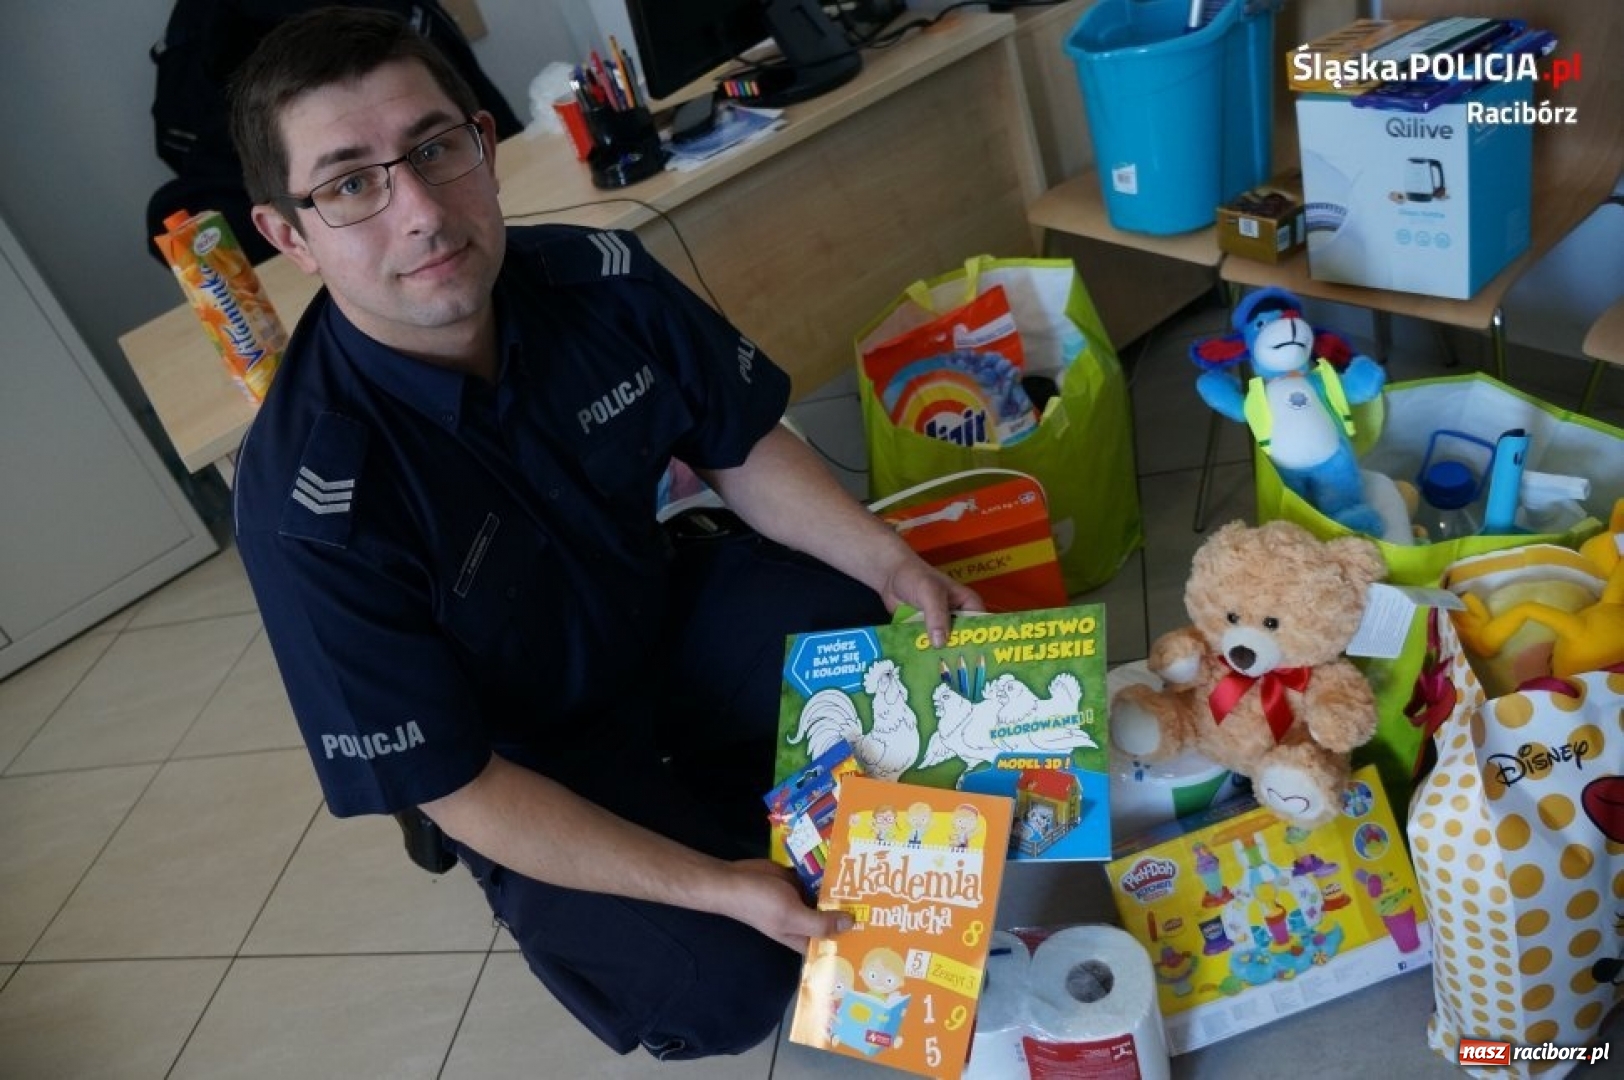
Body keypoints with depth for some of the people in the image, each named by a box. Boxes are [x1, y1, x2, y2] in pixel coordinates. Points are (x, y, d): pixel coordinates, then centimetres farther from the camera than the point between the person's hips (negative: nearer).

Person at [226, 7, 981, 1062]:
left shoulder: (600, 278, -19)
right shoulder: (310, 504, -31)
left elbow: (744, 451, -2)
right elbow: (458, 789, -23)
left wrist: (892, 566, -16)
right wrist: (717, 886, -27)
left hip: (668, 608, 5)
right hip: (533, 767, -4)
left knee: (908, 649, -12)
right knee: (719, 987, -20)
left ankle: (709, 784, 10)